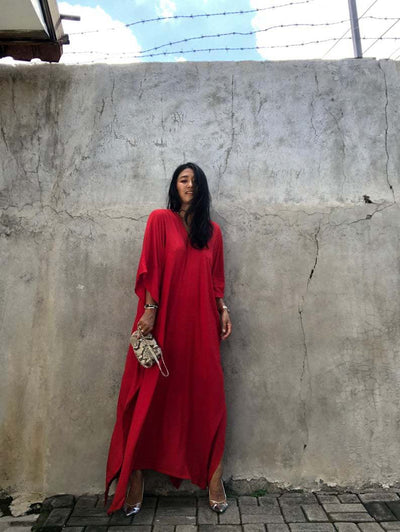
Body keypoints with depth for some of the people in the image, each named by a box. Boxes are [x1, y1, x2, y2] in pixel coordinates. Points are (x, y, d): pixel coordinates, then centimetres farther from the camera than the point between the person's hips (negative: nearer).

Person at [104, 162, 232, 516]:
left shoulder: (212, 231, 14)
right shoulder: (160, 219, 4)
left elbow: (216, 279, 14)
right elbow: (150, 268, -3)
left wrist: (223, 309, 3)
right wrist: (150, 309, -11)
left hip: (200, 323, 3)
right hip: (164, 320, -3)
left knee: (207, 396, 4)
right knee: (151, 396, 3)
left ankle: (213, 477, 19)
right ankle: (135, 477, 19)